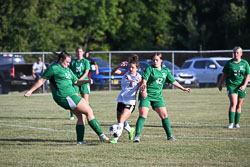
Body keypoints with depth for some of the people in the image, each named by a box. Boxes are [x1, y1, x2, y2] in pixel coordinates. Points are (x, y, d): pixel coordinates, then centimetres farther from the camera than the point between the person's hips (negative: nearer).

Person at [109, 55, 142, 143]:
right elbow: (113, 72, -8)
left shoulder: (139, 77, -4)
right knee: (120, 121, 16)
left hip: (130, 102, -5)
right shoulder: (126, 73, 4)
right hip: (121, 100, 5)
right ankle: (130, 130, 43)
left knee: (121, 120, -19)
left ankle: (116, 138, -19)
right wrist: (119, 66, -23)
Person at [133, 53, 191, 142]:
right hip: (146, 95, -4)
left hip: (157, 96, 4)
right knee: (142, 115, -14)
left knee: (164, 115, 2)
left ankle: (169, 135, 14)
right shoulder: (149, 69, -5)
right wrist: (143, 88, -34)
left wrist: (183, 88, 17)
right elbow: (144, 80, -16)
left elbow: (173, 81, 17)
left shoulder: (165, 70, 9)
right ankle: (137, 136, -13)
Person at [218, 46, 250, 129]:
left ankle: (237, 123, 18)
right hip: (231, 85, -2)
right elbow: (224, 75, 9)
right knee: (233, 103, -16)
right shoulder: (229, 63, 1)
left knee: (239, 105, 7)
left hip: (241, 86, 2)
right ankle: (231, 123, -18)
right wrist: (220, 84, 10)